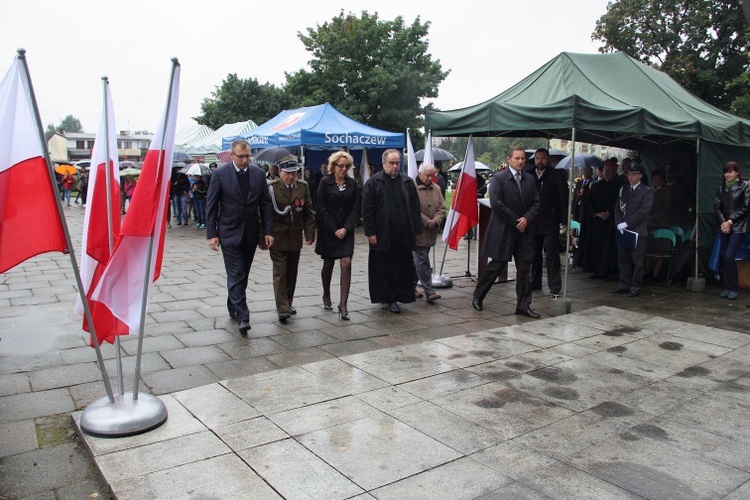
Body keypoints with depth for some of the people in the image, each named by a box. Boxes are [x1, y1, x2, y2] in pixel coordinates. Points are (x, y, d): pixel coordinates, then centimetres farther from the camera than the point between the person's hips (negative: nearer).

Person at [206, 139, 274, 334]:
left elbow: (265, 204, 5)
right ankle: (242, 316, -7)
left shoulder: (258, 174, 3)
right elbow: (211, 205, -4)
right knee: (236, 275, -7)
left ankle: (233, 307, 31)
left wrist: (268, 231, -1)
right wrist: (211, 234, -9)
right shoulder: (220, 174, -5)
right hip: (229, 232, -4)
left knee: (242, 274, 13)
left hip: (251, 233, 4)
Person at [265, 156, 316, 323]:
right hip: (278, 237, -4)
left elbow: (308, 212, 7)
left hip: (295, 237, 4)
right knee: (280, 272, -6)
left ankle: (287, 303, 26)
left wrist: (310, 234, 1)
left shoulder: (303, 187, 5)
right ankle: (282, 309, -5)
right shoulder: (271, 187, -8)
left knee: (292, 272, 12)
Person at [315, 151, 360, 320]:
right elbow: (321, 208, -5)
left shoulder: (352, 184, 6)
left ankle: (343, 305, -9)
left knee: (346, 264, -11)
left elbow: (355, 209, 3)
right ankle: (326, 296, 32)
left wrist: (346, 228, -10)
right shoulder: (325, 182, -1)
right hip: (328, 230, -1)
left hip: (346, 231, 1)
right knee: (328, 264, 11)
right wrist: (334, 230, -11)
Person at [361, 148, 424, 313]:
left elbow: (415, 207, 12)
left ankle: (401, 295, 20)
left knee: (403, 267, 7)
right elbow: (367, 210, -4)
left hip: (404, 236, 3)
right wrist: (370, 232, -9)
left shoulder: (408, 182, 10)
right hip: (382, 236, -3)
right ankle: (389, 299, 13)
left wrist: (416, 230, 5)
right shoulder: (373, 182, -1)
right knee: (384, 268, 3)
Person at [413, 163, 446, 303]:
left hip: (430, 233, 7)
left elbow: (442, 208, 9)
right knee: (422, 262, -7)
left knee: (418, 261, 16)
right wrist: (426, 221, -15)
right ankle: (429, 291, -5)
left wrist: (435, 221, -9)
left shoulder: (436, 189, 12)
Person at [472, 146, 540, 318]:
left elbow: (536, 203, 10)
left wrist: (526, 218, -9)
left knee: (524, 268, 5)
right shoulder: (499, 178, -7)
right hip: (503, 230, -5)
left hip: (524, 230, 5)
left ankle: (523, 305, 12)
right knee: (497, 265, 1)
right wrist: (515, 221, -13)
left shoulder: (529, 179, 11)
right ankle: (477, 296, 19)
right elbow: (496, 204, -15)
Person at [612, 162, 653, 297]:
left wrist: (626, 223, -16)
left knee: (637, 261, 0)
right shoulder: (623, 189, 15)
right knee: (622, 259, 9)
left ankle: (635, 286, 7)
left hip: (637, 231, -5)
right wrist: (619, 224, -5)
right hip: (622, 230, 5)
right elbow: (617, 207, 11)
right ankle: (624, 284, 18)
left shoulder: (647, 192, -3)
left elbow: (643, 211, -12)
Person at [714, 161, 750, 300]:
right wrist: (723, 222, -6)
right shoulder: (722, 187, 10)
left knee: (729, 257, -12)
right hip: (724, 227, 5)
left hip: (738, 227, -5)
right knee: (725, 257, 6)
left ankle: (734, 288, 0)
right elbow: (717, 206, 8)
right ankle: (727, 287, 14)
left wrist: (730, 221, -10)